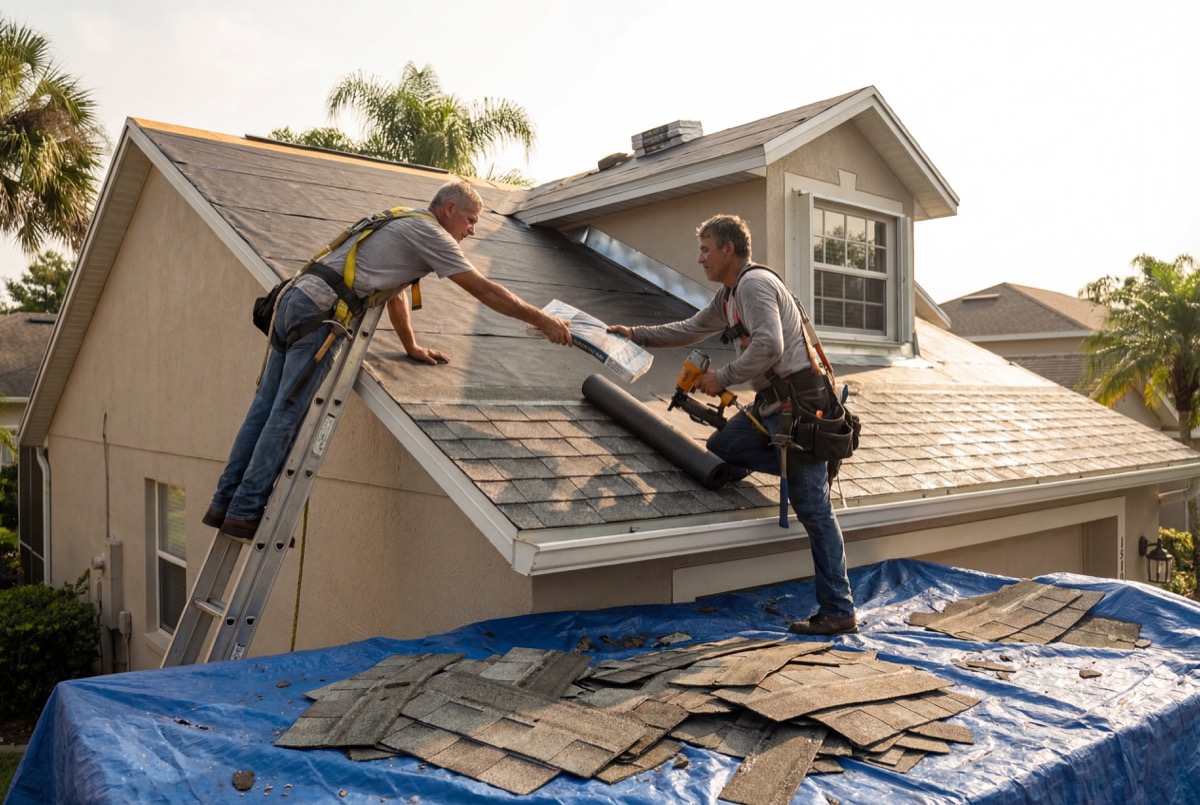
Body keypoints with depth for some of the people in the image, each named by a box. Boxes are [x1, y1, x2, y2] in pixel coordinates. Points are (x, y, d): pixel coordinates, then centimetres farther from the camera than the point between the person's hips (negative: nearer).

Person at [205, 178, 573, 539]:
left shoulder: (403, 226, 27)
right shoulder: (430, 233, -2)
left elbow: (394, 292, 33)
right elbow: (486, 291, -4)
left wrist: (412, 347, 36)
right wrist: (544, 321, 1)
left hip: (294, 298, 9)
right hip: (319, 312, -9)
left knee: (265, 408, 8)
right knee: (286, 414, -8)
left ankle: (224, 504, 11)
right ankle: (246, 512, -5)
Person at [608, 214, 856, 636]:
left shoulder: (754, 284, -13)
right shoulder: (729, 294, 19)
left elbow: (768, 346, -26)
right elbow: (690, 329, 30)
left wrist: (722, 378, -16)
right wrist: (636, 335, 27)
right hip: (771, 403, 10)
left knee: (813, 509, -8)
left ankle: (839, 612, -2)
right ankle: (810, 465, 12)